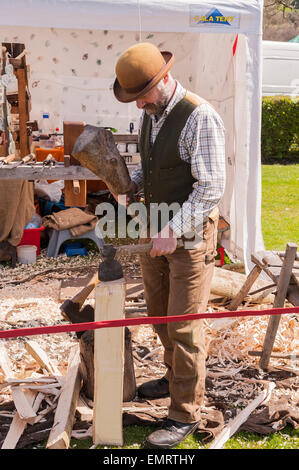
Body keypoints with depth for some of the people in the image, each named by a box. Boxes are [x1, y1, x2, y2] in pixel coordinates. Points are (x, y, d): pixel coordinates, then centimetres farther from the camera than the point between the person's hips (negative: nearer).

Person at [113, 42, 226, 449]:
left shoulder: (200, 118, -21)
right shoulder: (150, 114, 6)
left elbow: (211, 188, -23)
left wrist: (174, 231, -29)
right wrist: (131, 184, 0)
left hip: (191, 234, -8)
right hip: (157, 230, 8)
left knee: (184, 324, -3)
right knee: (159, 311, 20)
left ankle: (185, 413, 9)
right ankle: (177, 376, 42)